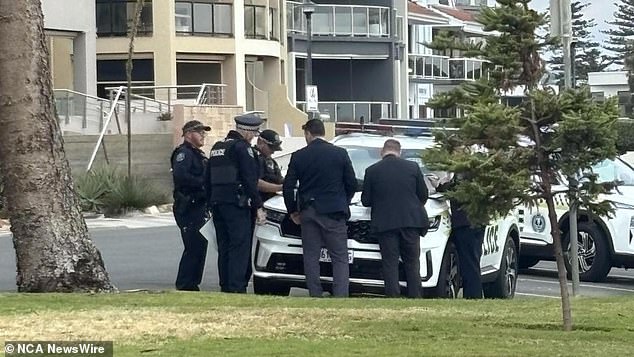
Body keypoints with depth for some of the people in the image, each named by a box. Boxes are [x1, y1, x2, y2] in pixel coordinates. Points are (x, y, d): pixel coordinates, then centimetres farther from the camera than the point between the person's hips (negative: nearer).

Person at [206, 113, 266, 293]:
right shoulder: (242, 148, -10)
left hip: (217, 203, 8)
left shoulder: (217, 147, 17)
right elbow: (250, 180, -13)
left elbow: (209, 179, 20)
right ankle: (237, 288, -13)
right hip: (237, 204, -8)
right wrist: (258, 206, -10)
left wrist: (211, 204, 21)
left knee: (224, 247, 11)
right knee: (240, 247, -8)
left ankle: (225, 287, 11)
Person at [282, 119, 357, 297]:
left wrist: (293, 211, 15)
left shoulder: (298, 156, 1)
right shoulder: (340, 154, 0)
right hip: (333, 213, -1)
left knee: (311, 257, 8)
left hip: (308, 212, 1)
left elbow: (288, 187, 2)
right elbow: (352, 184, 4)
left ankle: (316, 297, 4)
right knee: (340, 258, 1)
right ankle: (341, 298, -10)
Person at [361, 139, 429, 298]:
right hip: (411, 221, 2)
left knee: (390, 263, 3)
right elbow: (423, 195, 7)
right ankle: (415, 297, 9)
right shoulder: (412, 167, 2)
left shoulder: (372, 171, -2)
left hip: (385, 223, -2)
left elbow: (366, 201, 2)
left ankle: (393, 298, -2)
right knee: (412, 263, 10)